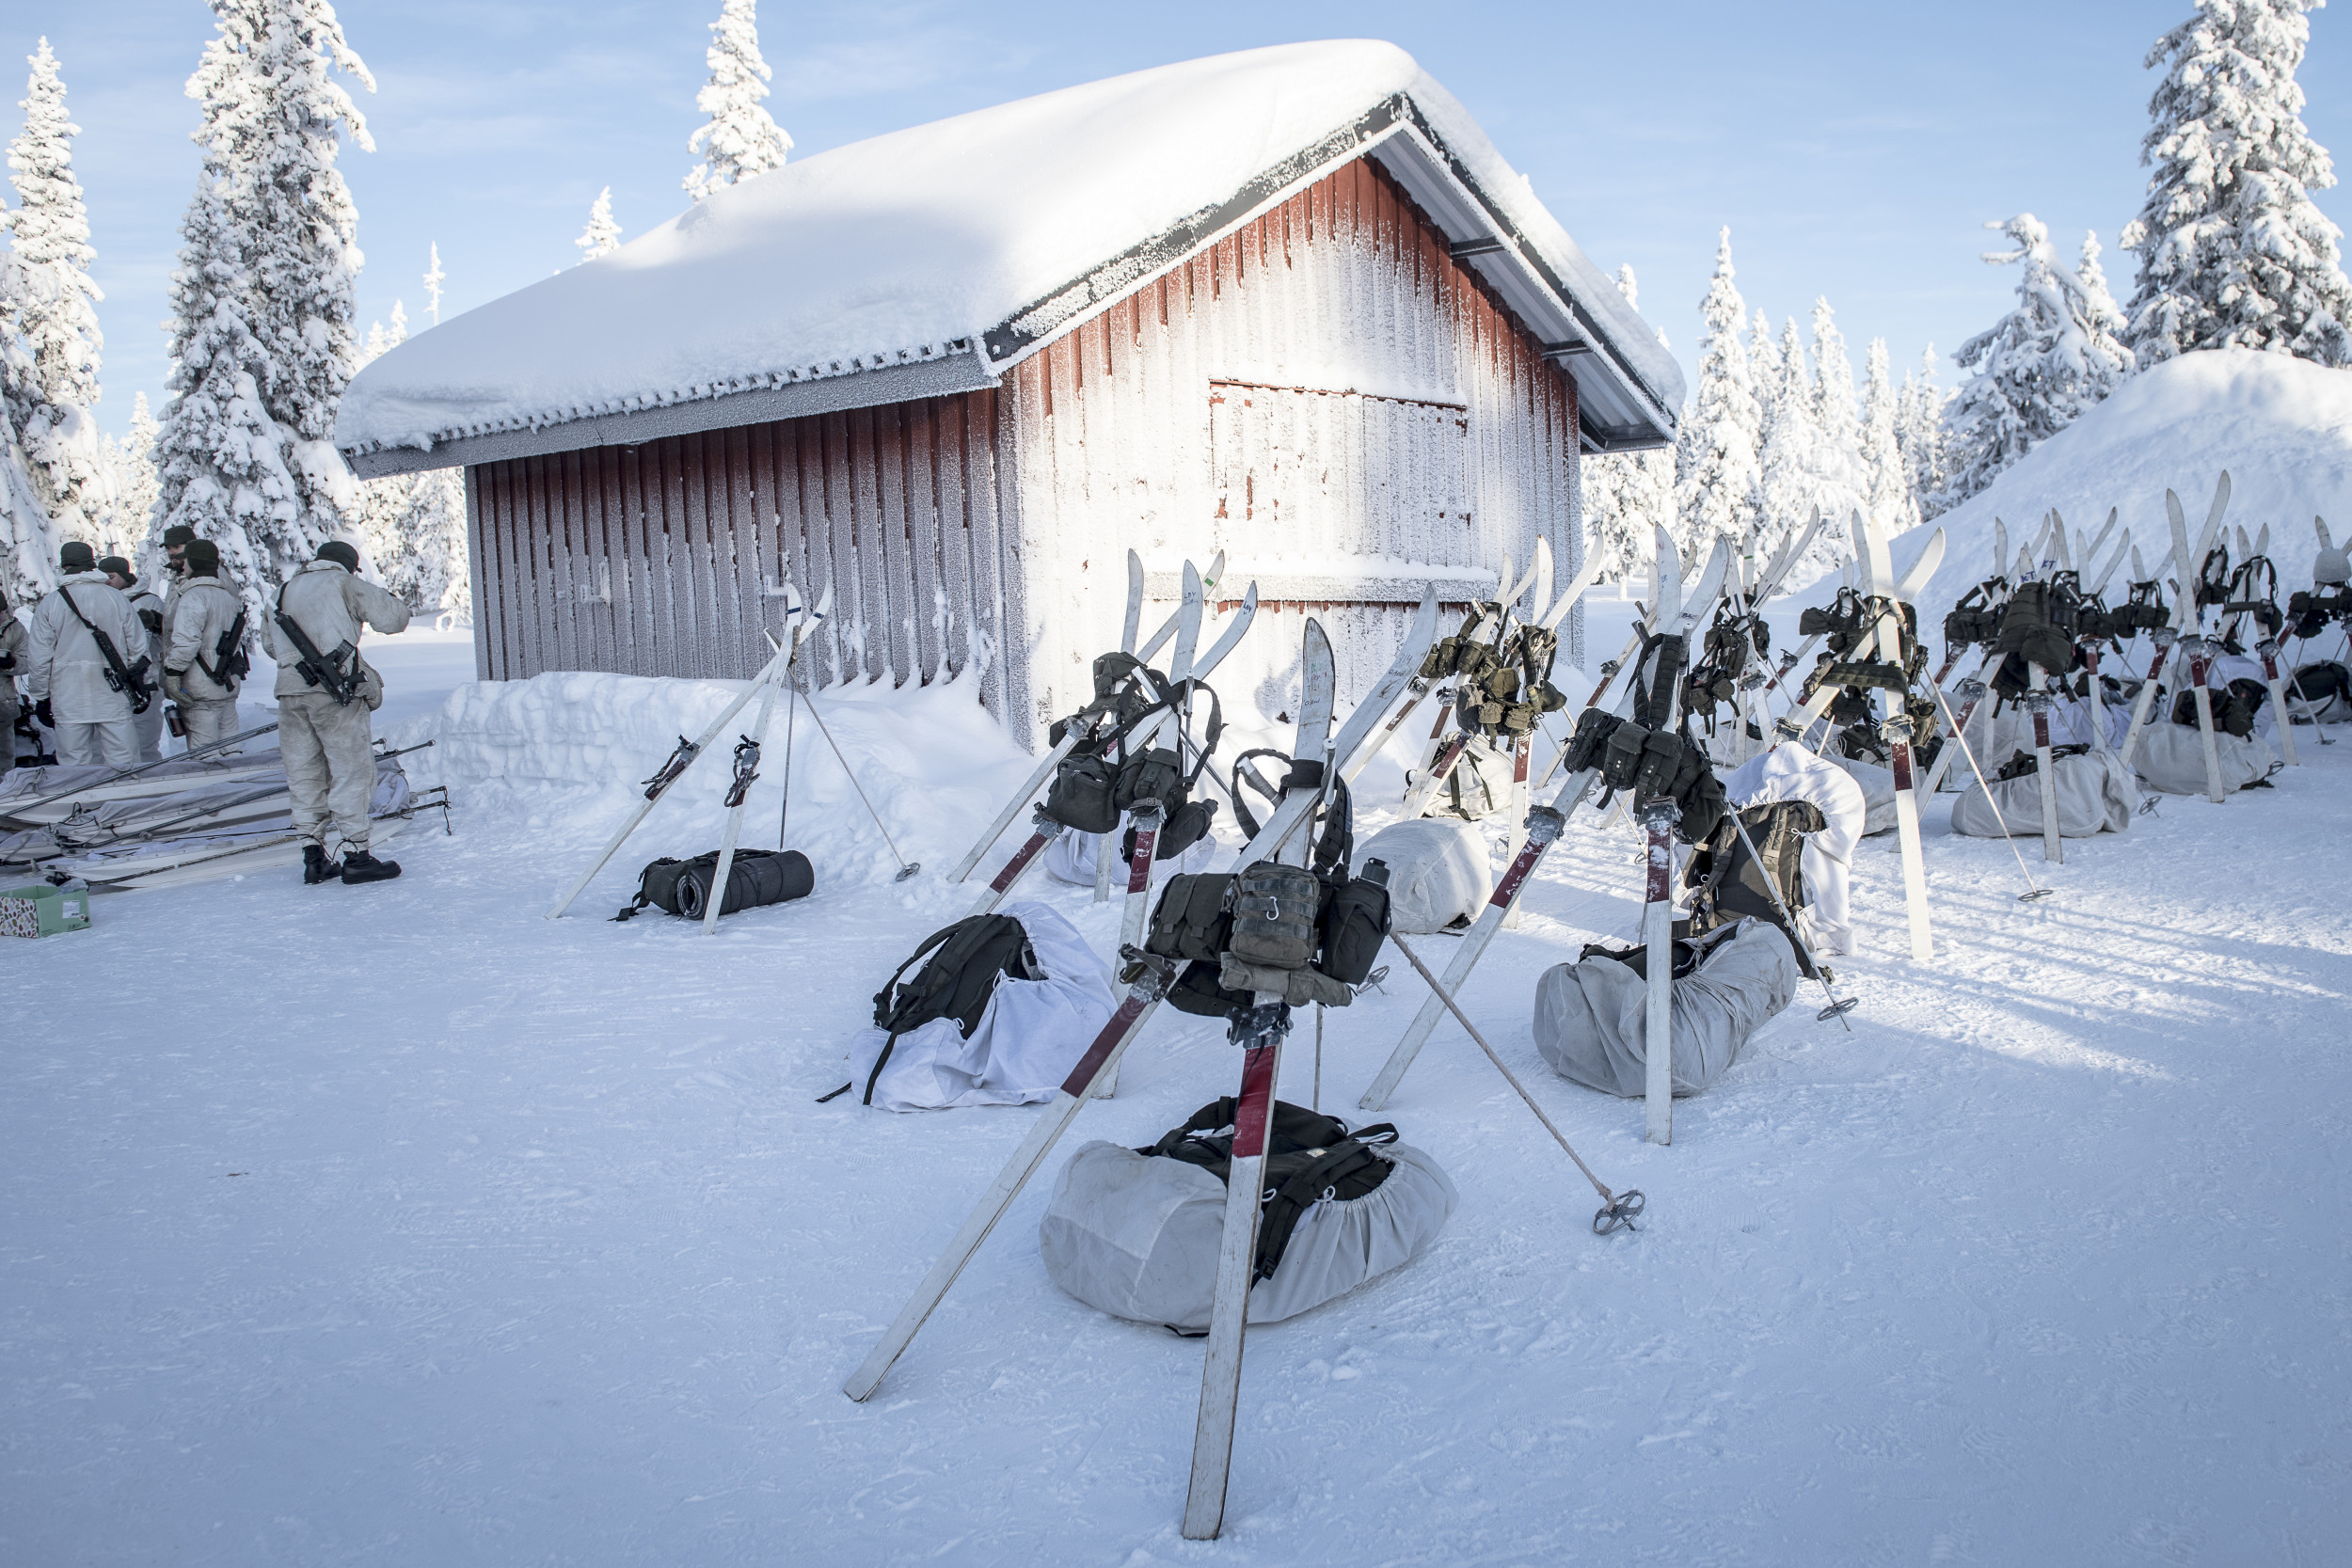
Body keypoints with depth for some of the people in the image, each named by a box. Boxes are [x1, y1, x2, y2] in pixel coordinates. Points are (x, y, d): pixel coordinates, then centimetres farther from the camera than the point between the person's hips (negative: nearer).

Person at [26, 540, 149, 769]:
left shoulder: (49, 603, -1)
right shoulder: (116, 598, 1)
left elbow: (40, 659, 1)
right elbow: (138, 646, 5)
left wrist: (41, 698, 11)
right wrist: (143, 687, 16)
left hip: (68, 703, 0)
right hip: (114, 698, 0)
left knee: (74, 766, 5)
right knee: (123, 766, 2)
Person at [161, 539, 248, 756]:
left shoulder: (194, 596, -14)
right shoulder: (230, 596, 14)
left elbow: (186, 640, -23)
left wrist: (172, 672, -18)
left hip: (201, 691, -8)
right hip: (229, 686, 8)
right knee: (230, 747, 12)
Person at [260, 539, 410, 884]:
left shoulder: (286, 590, 21)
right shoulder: (344, 582, 3)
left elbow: (268, 642, 23)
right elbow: (392, 618, -2)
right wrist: (396, 605, 18)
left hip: (289, 688, 6)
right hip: (334, 689, -6)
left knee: (305, 775, 11)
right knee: (351, 770, -1)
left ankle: (313, 857, 13)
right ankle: (356, 857, -3)